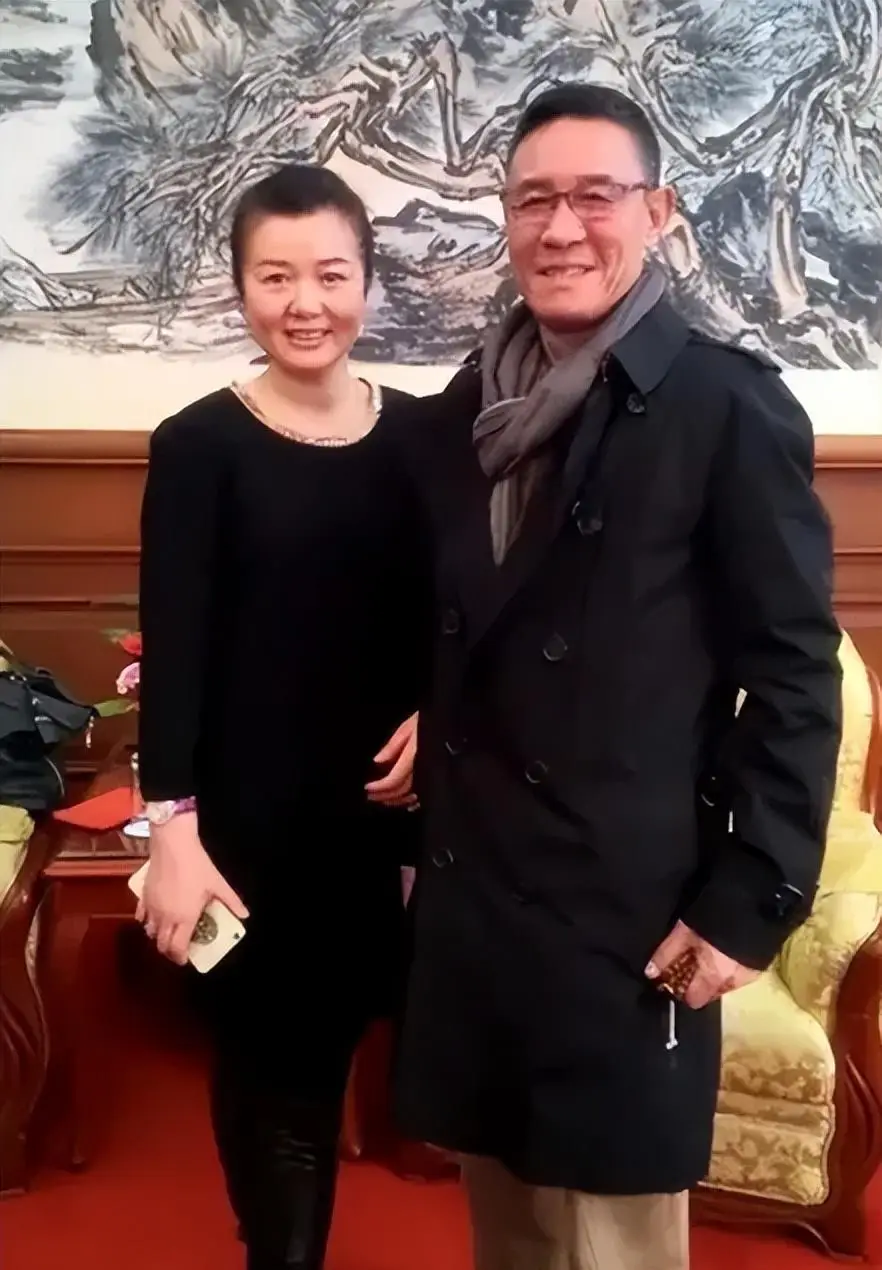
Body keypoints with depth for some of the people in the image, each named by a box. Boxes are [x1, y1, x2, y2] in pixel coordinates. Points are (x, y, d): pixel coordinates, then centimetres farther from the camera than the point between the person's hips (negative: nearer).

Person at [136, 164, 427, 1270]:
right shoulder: (196, 445, -8)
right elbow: (172, 648, -11)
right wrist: (173, 824, -17)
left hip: (382, 802, 3)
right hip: (247, 814, -3)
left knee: (330, 1042, 15)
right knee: (268, 1061, 8)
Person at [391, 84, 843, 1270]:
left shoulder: (730, 406, -10)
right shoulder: (461, 412, 7)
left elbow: (794, 672, -10)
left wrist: (750, 903, -12)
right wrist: (422, 833, 12)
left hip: (627, 906, -5)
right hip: (468, 890, 5)